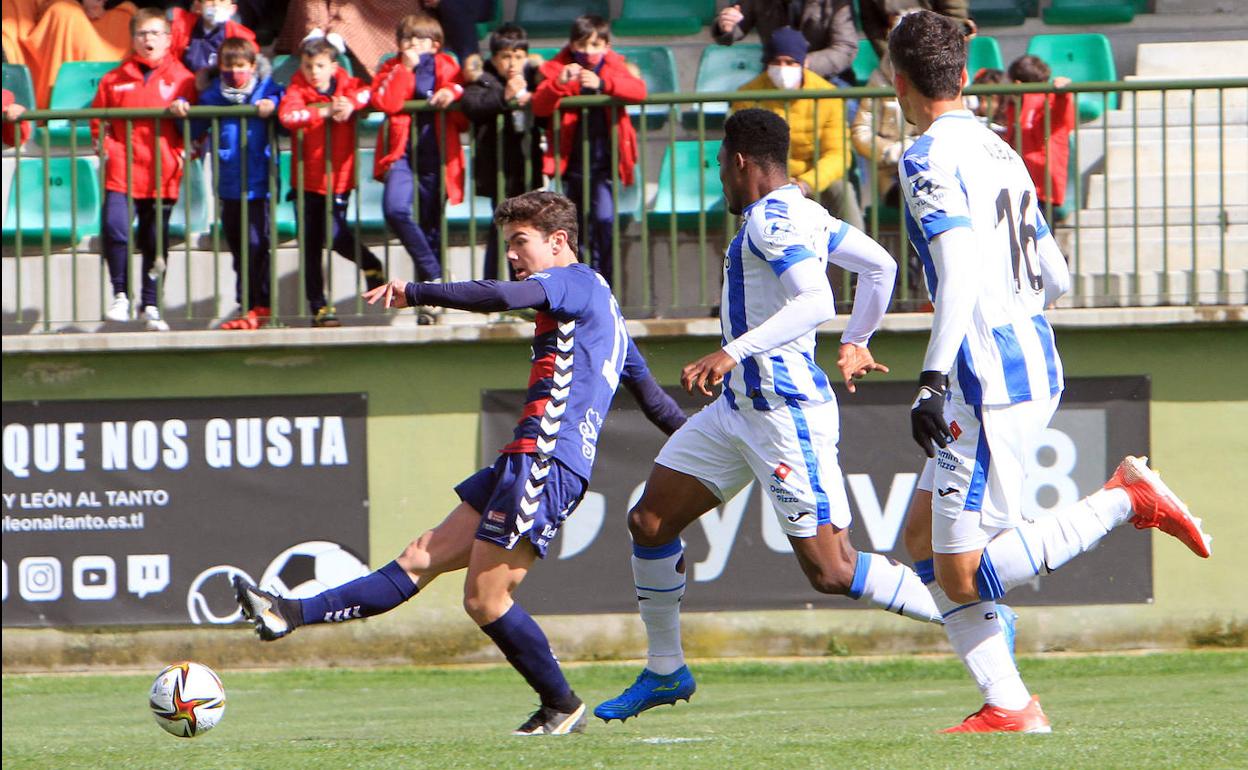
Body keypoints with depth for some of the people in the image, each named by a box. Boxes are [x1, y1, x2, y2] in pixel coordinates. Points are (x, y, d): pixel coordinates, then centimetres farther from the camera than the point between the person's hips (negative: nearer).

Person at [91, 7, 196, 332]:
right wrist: (106, 147, -2)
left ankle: (150, 305, 21)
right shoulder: (115, 79, 6)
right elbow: (98, 119, 12)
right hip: (121, 170, 0)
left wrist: (183, 153, -10)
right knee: (115, 229, -18)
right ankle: (120, 295, -2)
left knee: (156, 242, 9)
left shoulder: (181, 79, 3)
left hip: (163, 174, 0)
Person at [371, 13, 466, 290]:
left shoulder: (447, 68, 8)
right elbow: (385, 103, -13)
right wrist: (406, 67, -12)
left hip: (436, 155, 1)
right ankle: (433, 275, -13)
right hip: (402, 152, -1)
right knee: (395, 210, -24)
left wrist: (453, 93, -13)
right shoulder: (393, 69, 7)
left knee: (431, 224, 6)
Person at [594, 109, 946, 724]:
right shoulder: (805, 214, 13)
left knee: (832, 572, -10)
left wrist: (734, 353, -35)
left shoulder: (771, 221, -16)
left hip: (786, 412, -11)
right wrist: (855, 342, 32)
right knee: (649, 522, 9)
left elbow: (815, 302, -30)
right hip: (739, 408, 11)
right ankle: (665, 673, 21)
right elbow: (880, 266, 21)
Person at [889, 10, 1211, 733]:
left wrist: (934, 379, -28)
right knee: (928, 542, 13)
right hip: (1038, 368, 9)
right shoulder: (1003, 152, 15)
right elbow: (1055, 279, 20)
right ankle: (1007, 703, 8)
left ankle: (1127, 499, -12)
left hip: (988, 377, -9)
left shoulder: (930, 159, -10)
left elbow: (961, 273, -23)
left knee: (965, 575, -9)